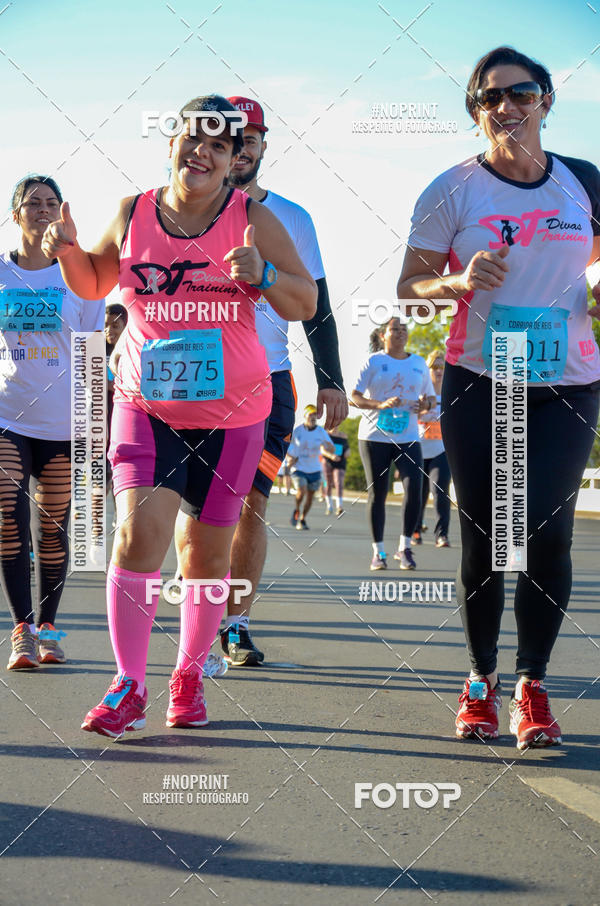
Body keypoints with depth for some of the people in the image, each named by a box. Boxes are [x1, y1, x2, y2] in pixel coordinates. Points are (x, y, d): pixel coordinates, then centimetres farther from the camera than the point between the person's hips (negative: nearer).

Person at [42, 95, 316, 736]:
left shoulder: (253, 219, -3)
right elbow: (93, 283, 18)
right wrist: (68, 252, -3)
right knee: (138, 532, -14)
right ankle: (128, 686, -3)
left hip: (231, 411, 0)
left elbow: (305, 305, -2)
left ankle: (189, 674, 27)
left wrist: (262, 275, -21)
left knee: (207, 550, 7)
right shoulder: (131, 214, 3)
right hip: (145, 404, 1)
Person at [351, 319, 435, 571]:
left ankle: (404, 547, 1)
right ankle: (378, 551, 10)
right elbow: (355, 396, -4)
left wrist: (426, 405, -6)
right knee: (377, 493, 1)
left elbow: (430, 397, 18)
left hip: (408, 438, 2)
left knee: (414, 488, -13)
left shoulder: (418, 363, 13)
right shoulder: (374, 361, 1)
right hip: (375, 437, -2)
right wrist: (380, 405, -21)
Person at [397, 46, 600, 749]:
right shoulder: (453, 190, -1)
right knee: (484, 537, 0)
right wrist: (461, 281, -19)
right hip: (478, 383, -1)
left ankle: (532, 687, 7)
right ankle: (481, 678, 18)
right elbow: (410, 285, 1)